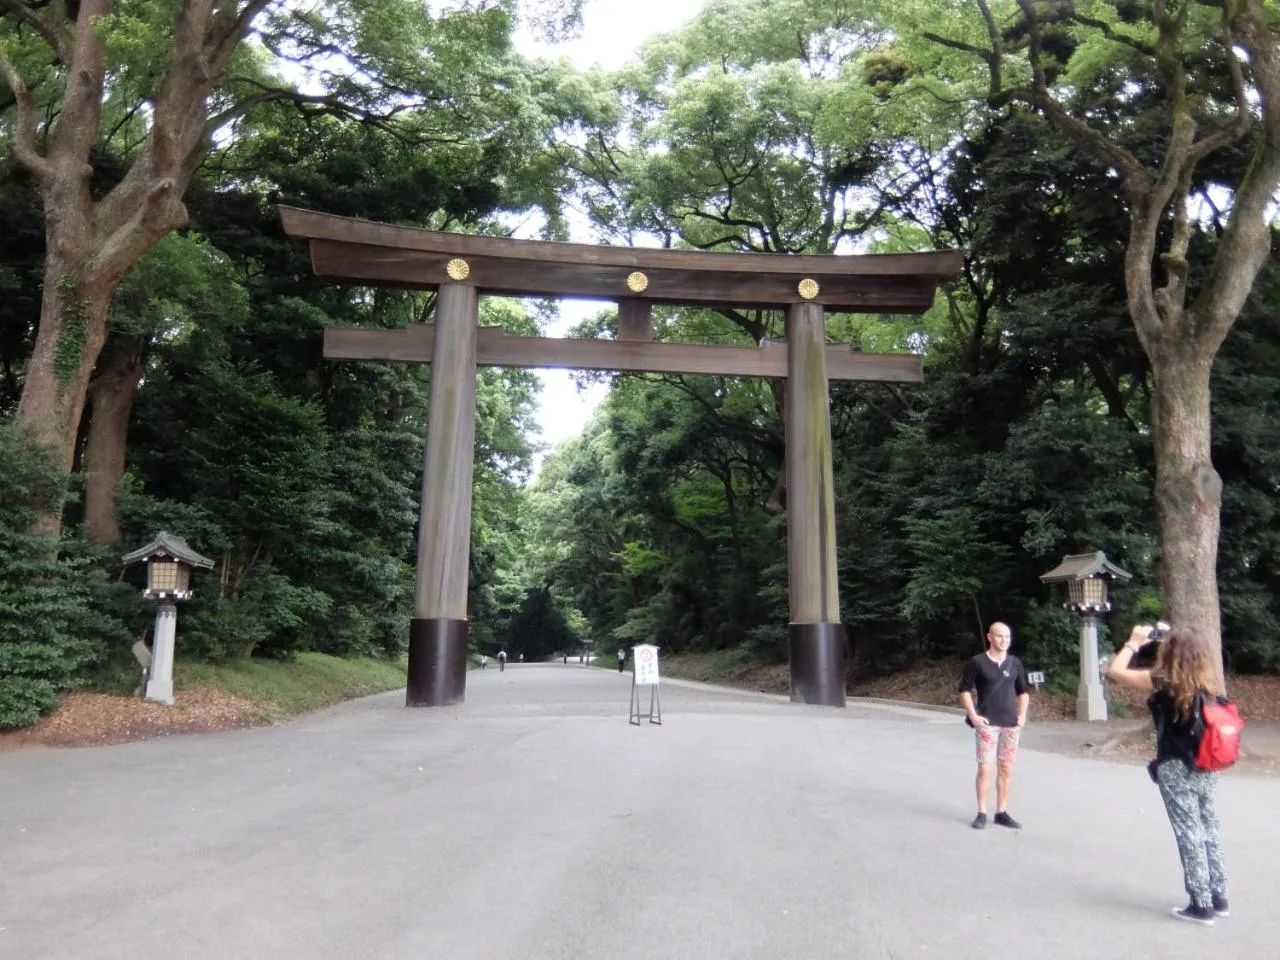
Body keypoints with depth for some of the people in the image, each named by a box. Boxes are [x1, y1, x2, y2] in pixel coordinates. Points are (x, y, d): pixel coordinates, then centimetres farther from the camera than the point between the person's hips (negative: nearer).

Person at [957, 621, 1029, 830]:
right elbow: (964, 690, -2)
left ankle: (1002, 812, 20)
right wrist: (973, 716, -9)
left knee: (1006, 769, 9)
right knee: (985, 769, -5)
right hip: (987, 724, -4)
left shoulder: (1015, 663, 7)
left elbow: (1023, 691, 18)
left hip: (1011, 724, 4)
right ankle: (981, 814, 5)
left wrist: (1022, 715, 5)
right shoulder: (977, 662, -5)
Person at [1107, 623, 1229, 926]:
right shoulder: (1209, 683, 1)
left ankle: (1201, 905, 8)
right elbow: (1192, 656, 24)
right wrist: (1170, 637, 16)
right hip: (1206, 769, 6)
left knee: (1190, 836, 2)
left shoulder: (1164, 682, -17)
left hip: (1176, 770, -6)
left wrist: (1134, 642, -1)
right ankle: (1218, 899, 25)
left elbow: (1115, 671, -11)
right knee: (1209, 831, 15)